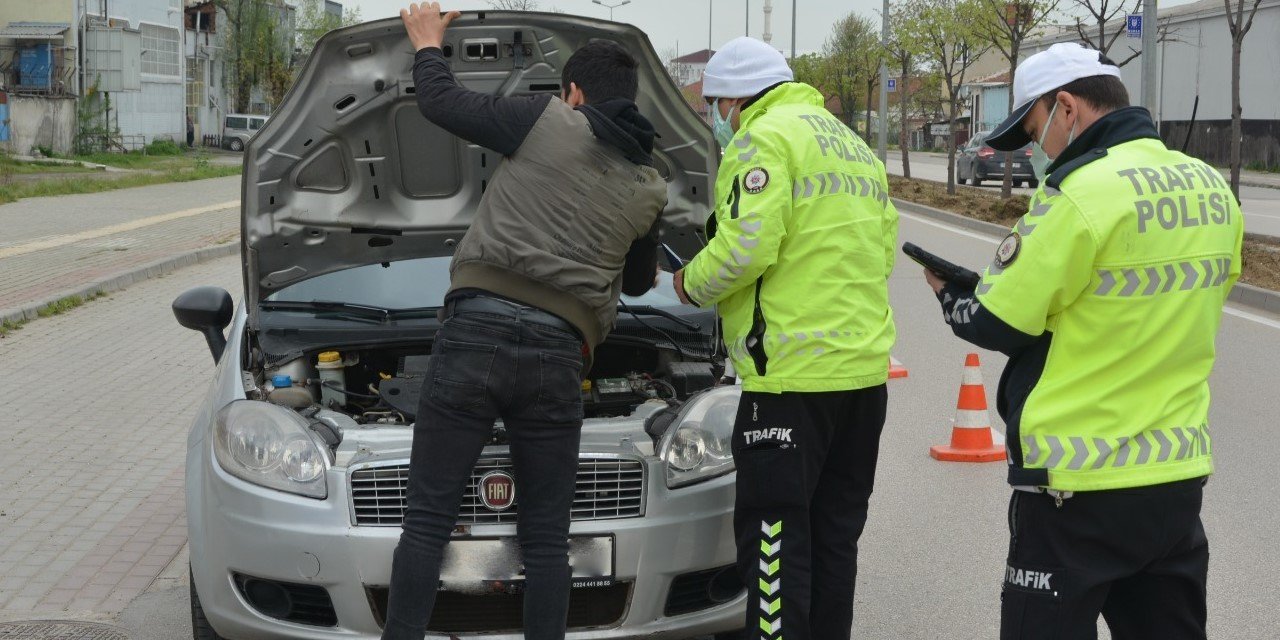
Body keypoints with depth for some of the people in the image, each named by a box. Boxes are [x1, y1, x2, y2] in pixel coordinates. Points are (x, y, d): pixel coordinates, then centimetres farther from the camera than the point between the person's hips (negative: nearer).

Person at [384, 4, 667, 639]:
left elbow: (441, 102, 10)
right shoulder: (649, 189, 17)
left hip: (474, 333, -3)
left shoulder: (547, 121, 4)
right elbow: (637, 281, 34)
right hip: (558, 355, 3)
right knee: (546, 537, 11)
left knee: (426, 520, 2)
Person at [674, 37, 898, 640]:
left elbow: (743, 249, -18)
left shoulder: (764, 140, -8)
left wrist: (692, 283, 0)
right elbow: (882, 249, 19)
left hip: (793, 370, -9)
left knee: (773, 533, -3)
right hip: (866, 368, 9)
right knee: (836, 532, 14)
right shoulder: (854, 146, 21)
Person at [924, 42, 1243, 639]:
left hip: (1082, 485, -7)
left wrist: (949, 293, 8)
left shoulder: (1081, 192, -18)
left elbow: (998, 322, -12)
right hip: (1180, 475, 7)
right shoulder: (1211, 188, 6)